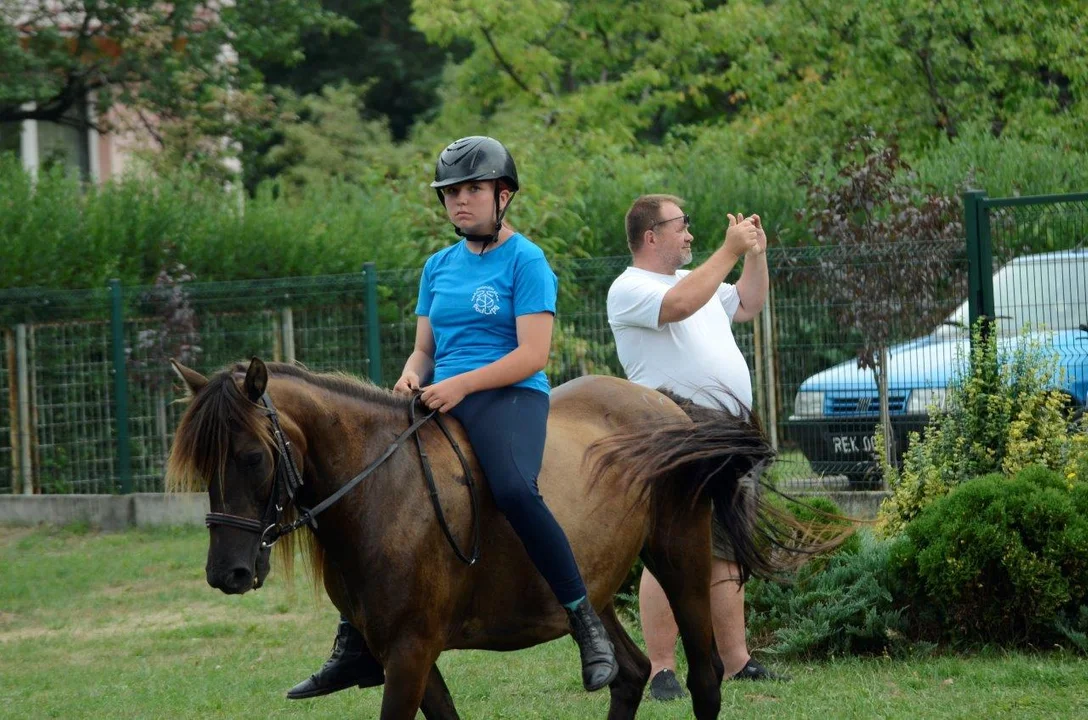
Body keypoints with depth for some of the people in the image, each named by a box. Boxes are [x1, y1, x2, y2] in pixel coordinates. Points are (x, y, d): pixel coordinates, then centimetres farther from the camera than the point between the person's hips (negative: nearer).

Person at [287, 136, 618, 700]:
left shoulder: (525, 261, -3)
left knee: (513, 489, -36)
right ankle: (355, 648, 7)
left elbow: (533, 353, -11)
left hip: (509, 398, -7)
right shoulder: (439, 267, 18)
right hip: (440, 401, 7)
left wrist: (461, 384, -20)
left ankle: (588, 627, -28)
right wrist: (411, 378, -3)